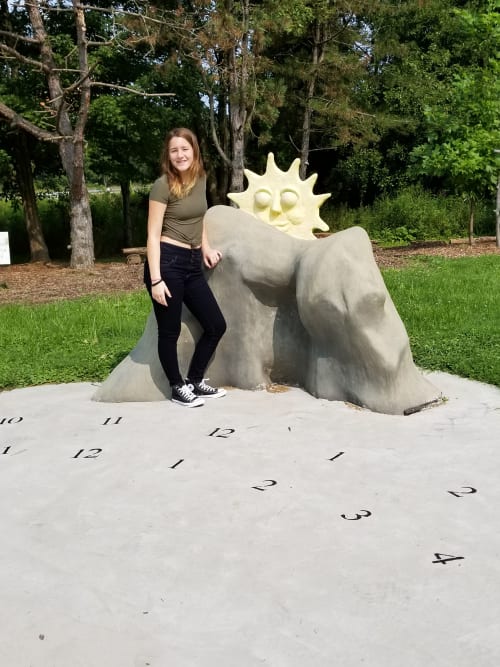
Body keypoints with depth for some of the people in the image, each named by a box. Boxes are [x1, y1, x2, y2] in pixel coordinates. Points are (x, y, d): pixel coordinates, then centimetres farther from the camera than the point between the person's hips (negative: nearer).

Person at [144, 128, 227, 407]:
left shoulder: (201, 179, 9)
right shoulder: (163, 185, -10)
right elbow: (153, 235, -13)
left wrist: (206, 247, 18)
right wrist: (156, 279, -19)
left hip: (193, 263, 7)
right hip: (167, 262, -7)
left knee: (217, 325, 10)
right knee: (170, 331, 3)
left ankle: (195, 380, 26)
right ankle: (178, 388, 21)